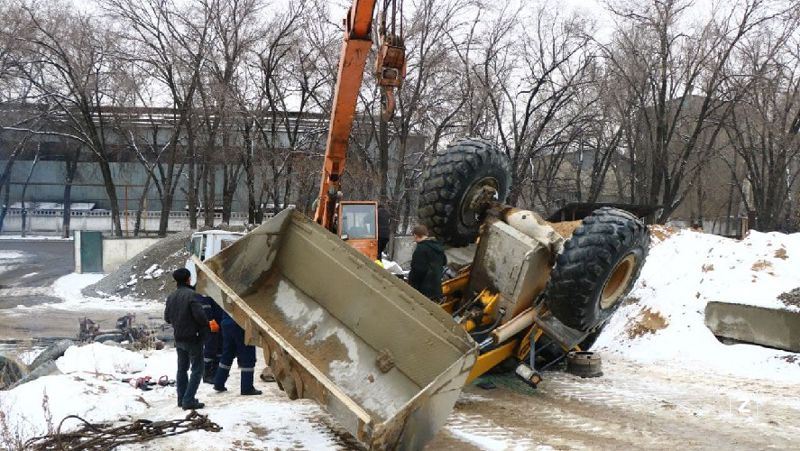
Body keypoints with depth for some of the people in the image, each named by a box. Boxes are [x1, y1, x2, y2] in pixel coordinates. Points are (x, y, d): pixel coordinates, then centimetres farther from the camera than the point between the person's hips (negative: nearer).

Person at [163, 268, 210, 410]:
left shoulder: (171, 296, 4)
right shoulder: (190, 294, -19)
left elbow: (167, 317, 11)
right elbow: (200, 315, -24)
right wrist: (205, 328, -5)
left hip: (179, 338, 7)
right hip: (193, 338, -7)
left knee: (182, 368, 17)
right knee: (197, 369, -1)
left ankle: (182, 399, 21)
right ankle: (189, 400, -7)